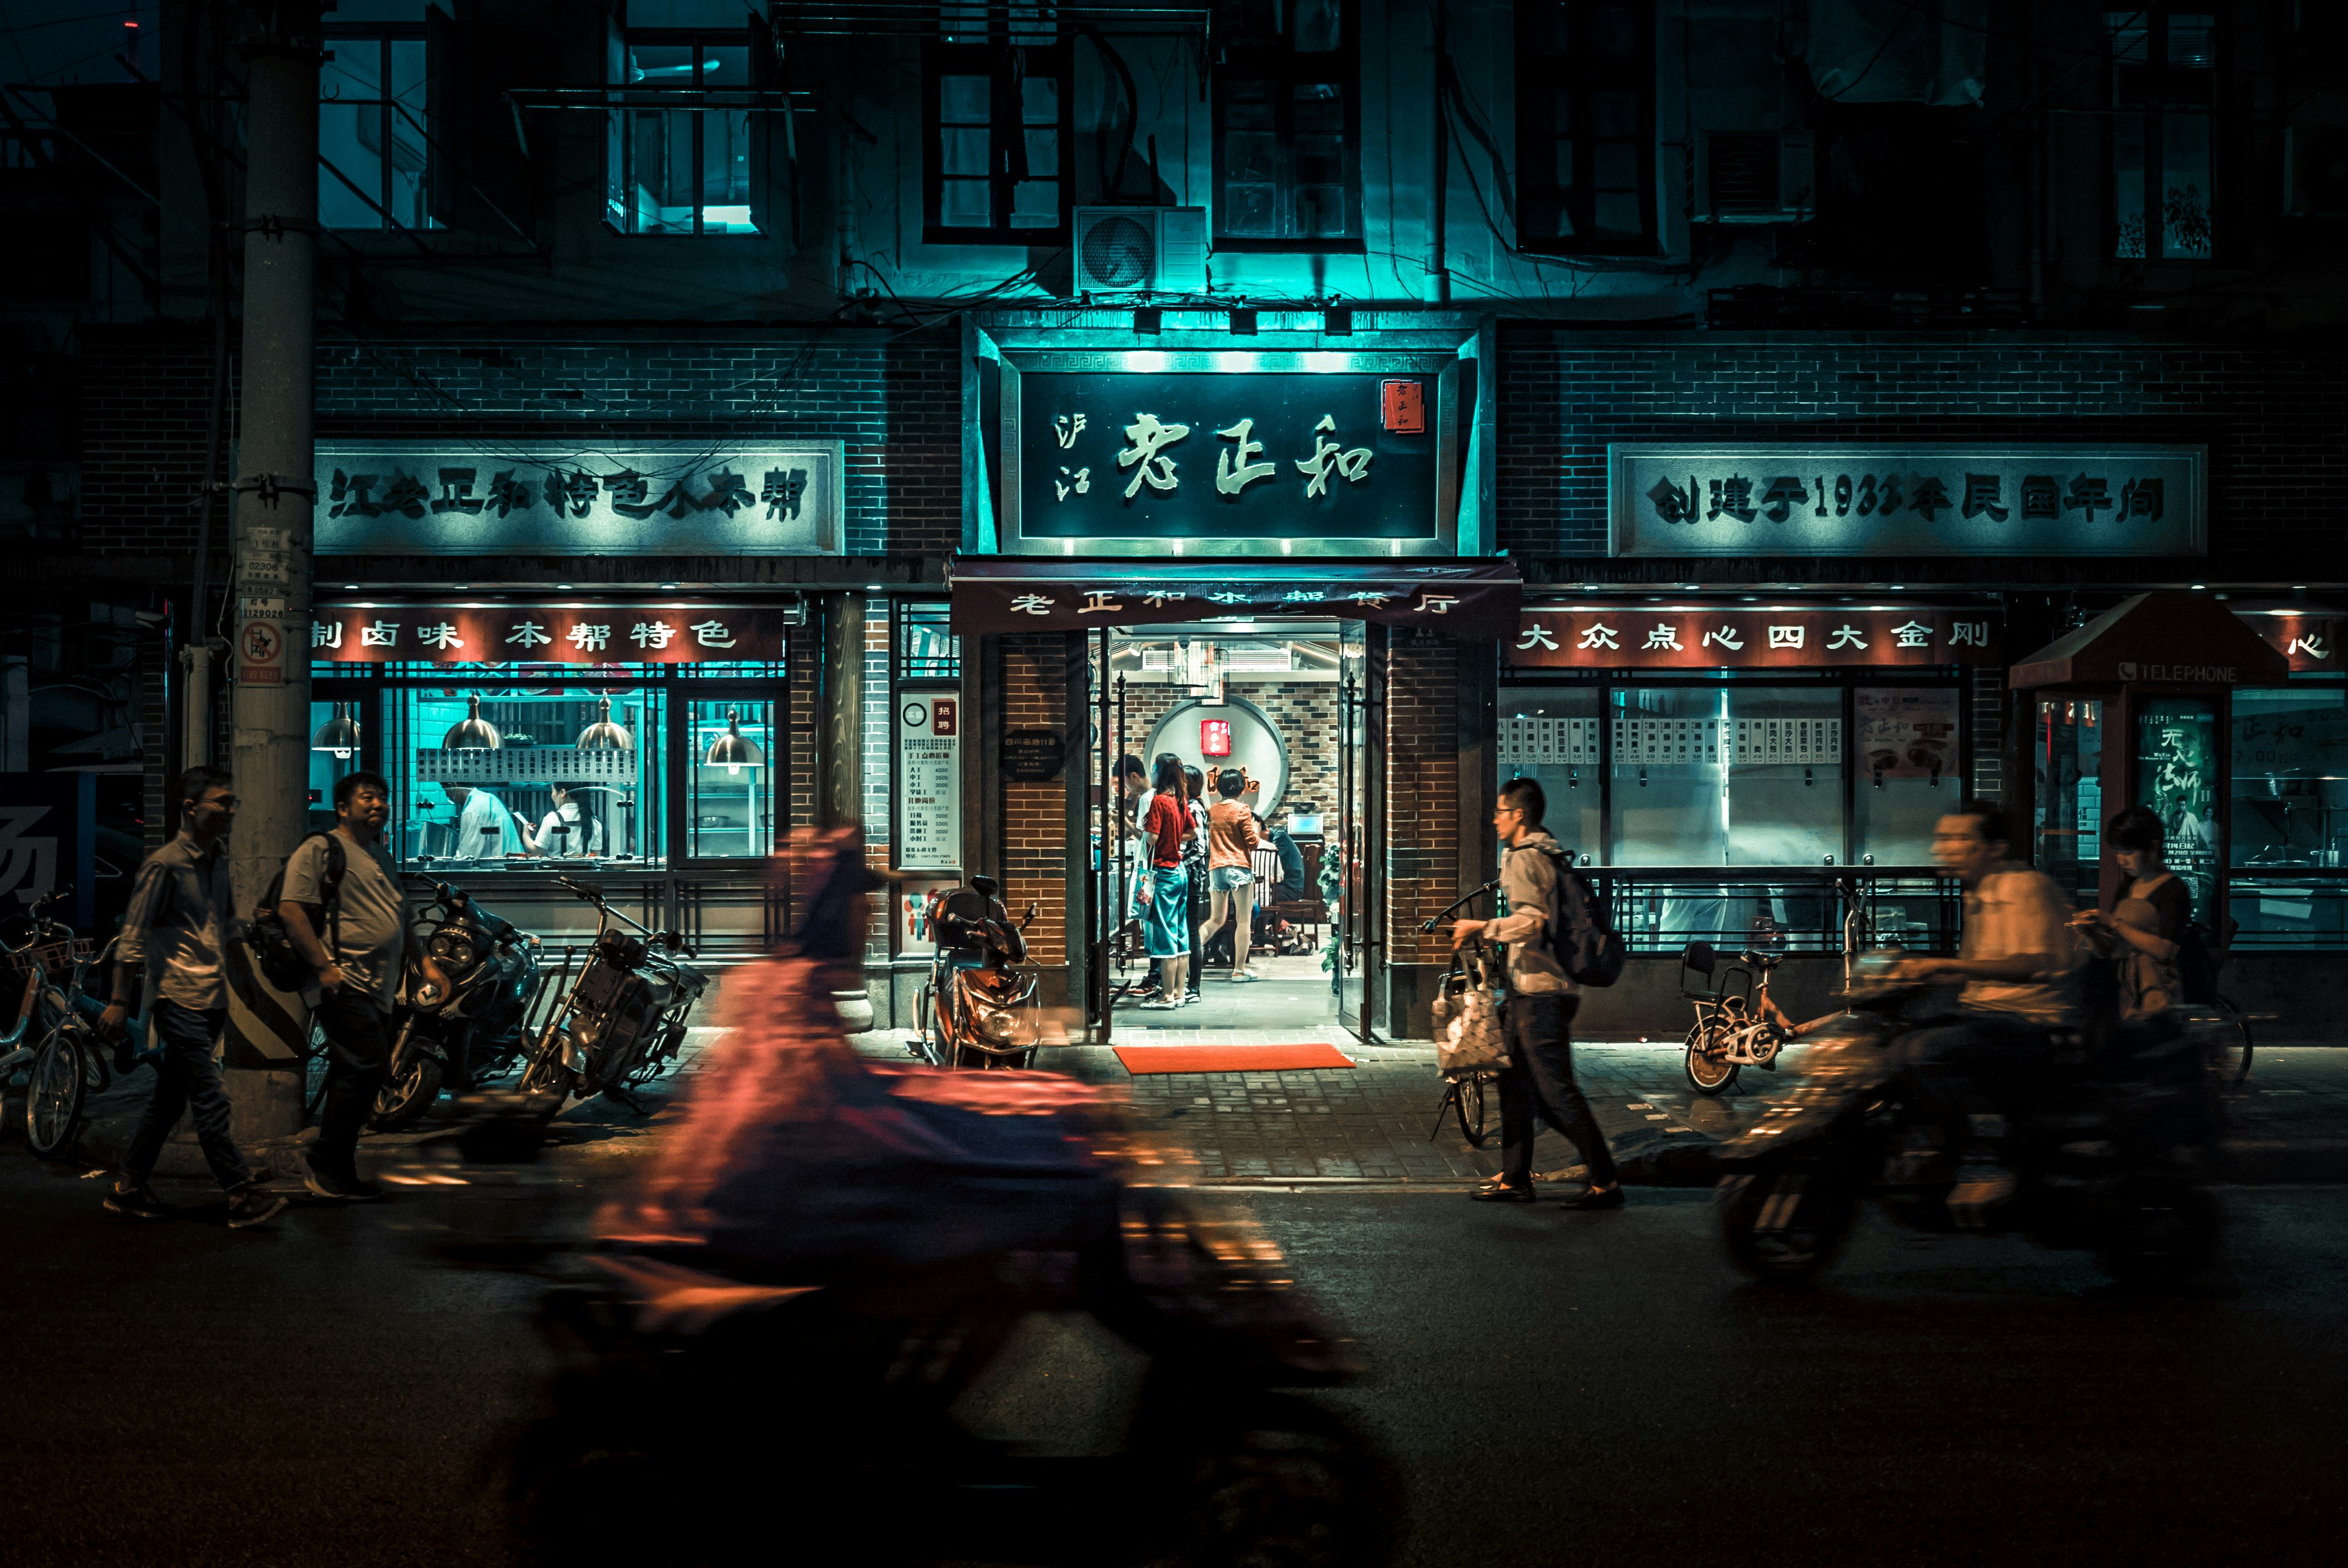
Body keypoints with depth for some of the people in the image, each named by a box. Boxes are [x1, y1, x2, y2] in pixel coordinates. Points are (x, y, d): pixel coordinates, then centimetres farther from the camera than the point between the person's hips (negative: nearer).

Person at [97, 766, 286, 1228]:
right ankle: (242, 1196, -10)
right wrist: (120, 1003, -10)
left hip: (211, 998, 8)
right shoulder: (164, 865, -10)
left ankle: (129, 1188, 22)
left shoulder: (218, 858, 13)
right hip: (178, 999, -8)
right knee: (211, 1102, -10)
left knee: (171, 1100, 13)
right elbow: (133, 937, -9)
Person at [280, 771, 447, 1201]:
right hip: (343, 984, -9)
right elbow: (291, 910, -14)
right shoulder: (320, 850, -4)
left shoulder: (381, 855, 24)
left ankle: (336, 1173, 17)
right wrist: (324, 966, -19)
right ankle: (326, 1166, -10)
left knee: (356, 1077, 10)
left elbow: (402, 919, 32)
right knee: (368, 1064, -19)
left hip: (378, 989, 9)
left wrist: (426, 964, 21)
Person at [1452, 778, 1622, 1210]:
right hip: (1535, 990, 11)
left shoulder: (1525, 859, -12)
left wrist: (1481, 928, -15)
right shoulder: (1548, 855, 19)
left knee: (1558, 1090, -9)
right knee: (1516, 1085, 14)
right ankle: (1513, 1179, 19)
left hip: (1539, 991, -11)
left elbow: (1531, 922, -24)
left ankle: (1605, 1182, -8)